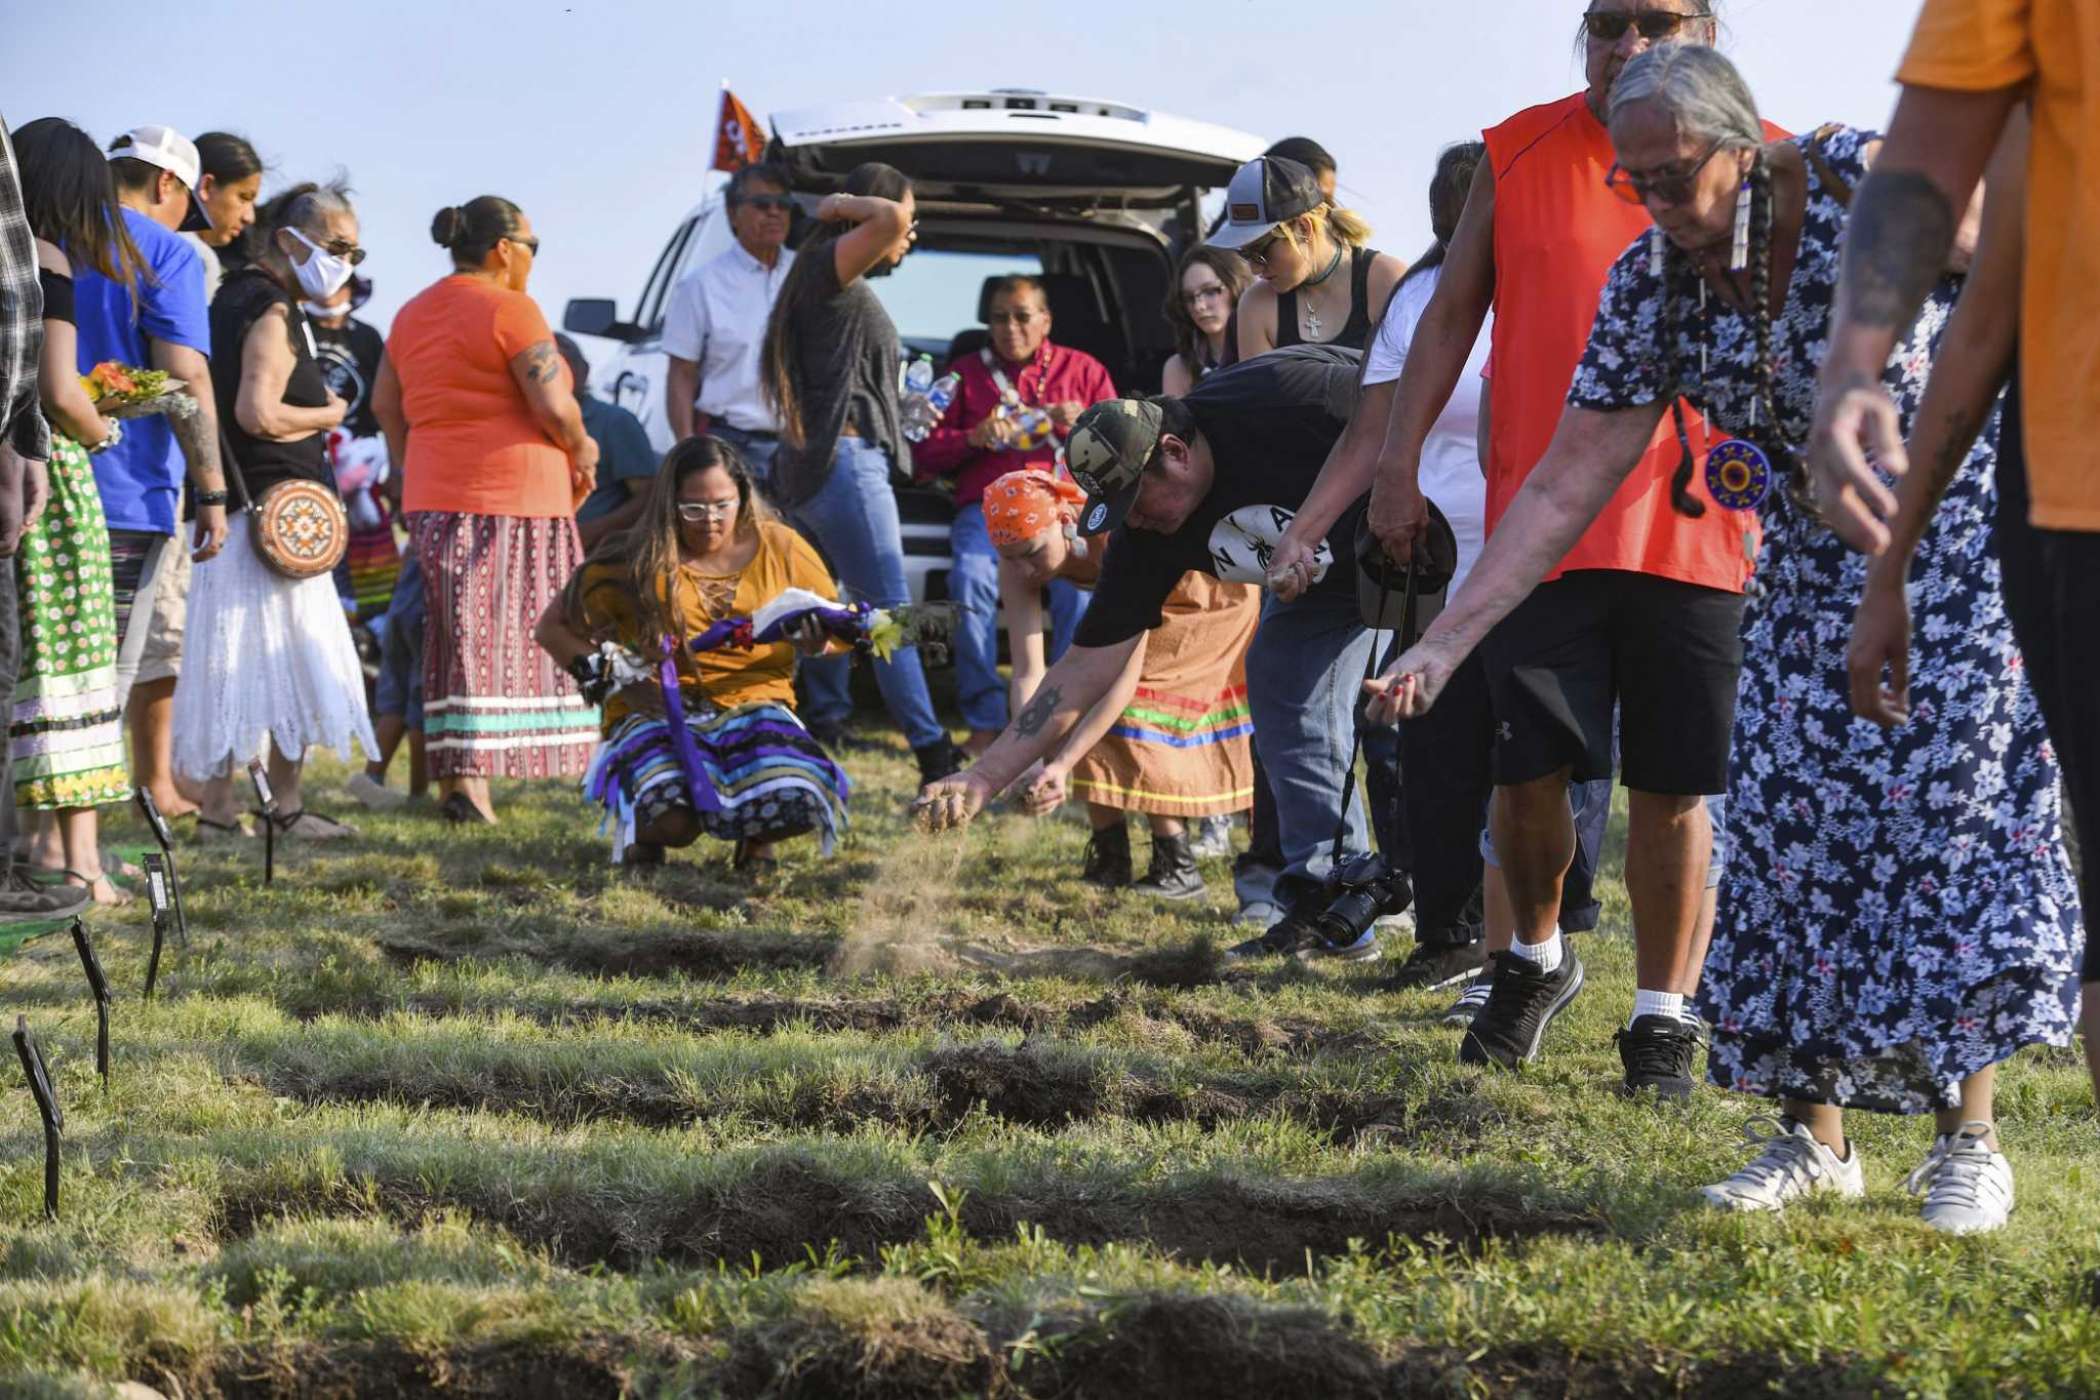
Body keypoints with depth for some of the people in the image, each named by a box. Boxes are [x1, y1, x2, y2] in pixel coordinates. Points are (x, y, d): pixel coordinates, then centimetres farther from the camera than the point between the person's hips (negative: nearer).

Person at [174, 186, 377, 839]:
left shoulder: (233, 299, 18)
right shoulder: (273, 313, -13)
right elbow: (259, 413, -23)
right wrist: (328, 415, -7)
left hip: (236, 504, 10)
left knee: (234, 661, 10)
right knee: (291, 659, -4)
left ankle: (217, 801, 11)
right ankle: (286, 806, -2)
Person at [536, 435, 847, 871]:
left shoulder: (780, 549, 8)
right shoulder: (634, 563, 1)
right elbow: (553, 627, 7)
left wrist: (816, 641, -8)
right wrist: (600, 671, -11)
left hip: (753, 706, 2)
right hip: (656, 713, -2)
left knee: (791, 804, -32)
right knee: (671, 816, -35)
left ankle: (755, 836, 9)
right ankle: (639, 827, 7)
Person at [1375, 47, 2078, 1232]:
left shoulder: (1867, 184, -23)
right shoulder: (1652, 285, -8)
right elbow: (1566, 487, -7)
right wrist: (1447, 640, -12)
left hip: (1964, 539, -5)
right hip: (1816, 574, 5)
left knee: (1954, 810, -9)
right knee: (1795, 820, -2)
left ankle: (1971, 1142, -2)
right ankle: (1816, 1136, 7)